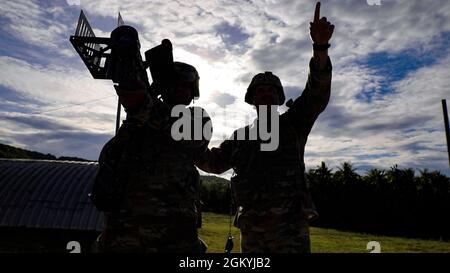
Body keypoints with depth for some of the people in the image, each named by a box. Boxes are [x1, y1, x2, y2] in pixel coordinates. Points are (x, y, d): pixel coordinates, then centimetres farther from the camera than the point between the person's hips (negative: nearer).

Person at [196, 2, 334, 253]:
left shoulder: (292, 123, 8)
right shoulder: (241, 136, 19)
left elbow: (317, 95, -7)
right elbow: (214, 162, 22)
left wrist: (320, 47, -22)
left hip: (290, 225, -3)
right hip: (251, 228, 4)